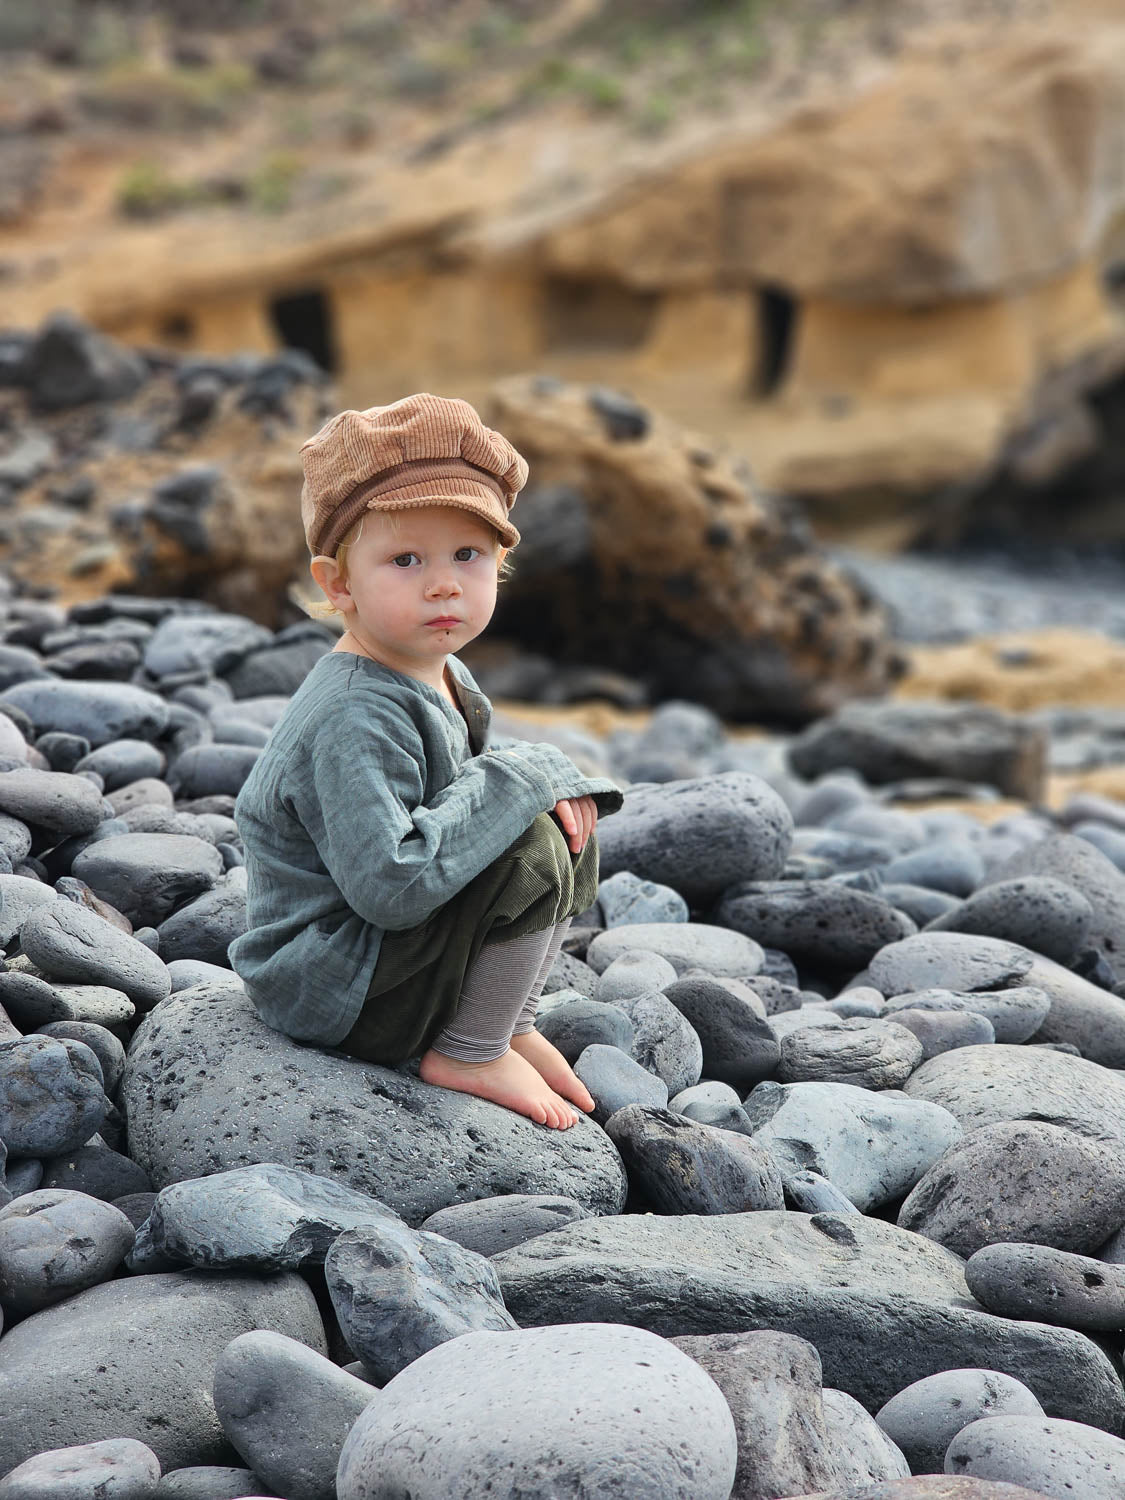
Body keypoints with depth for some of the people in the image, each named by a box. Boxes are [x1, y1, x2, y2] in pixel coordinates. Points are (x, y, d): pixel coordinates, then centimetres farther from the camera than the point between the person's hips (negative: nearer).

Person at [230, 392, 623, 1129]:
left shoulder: (443, 677, 2)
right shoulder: (354, 722, -29)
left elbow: (468, 782, 18)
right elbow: (391, 884, -36)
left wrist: (553, 778, -6)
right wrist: (517, 784, -26)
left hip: (389, 949, 10)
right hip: (331, 985, -10)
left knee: (571, 829, 10)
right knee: (529, 852, -24)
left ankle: (509, 1023, 14)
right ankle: (471, 1055, -7)